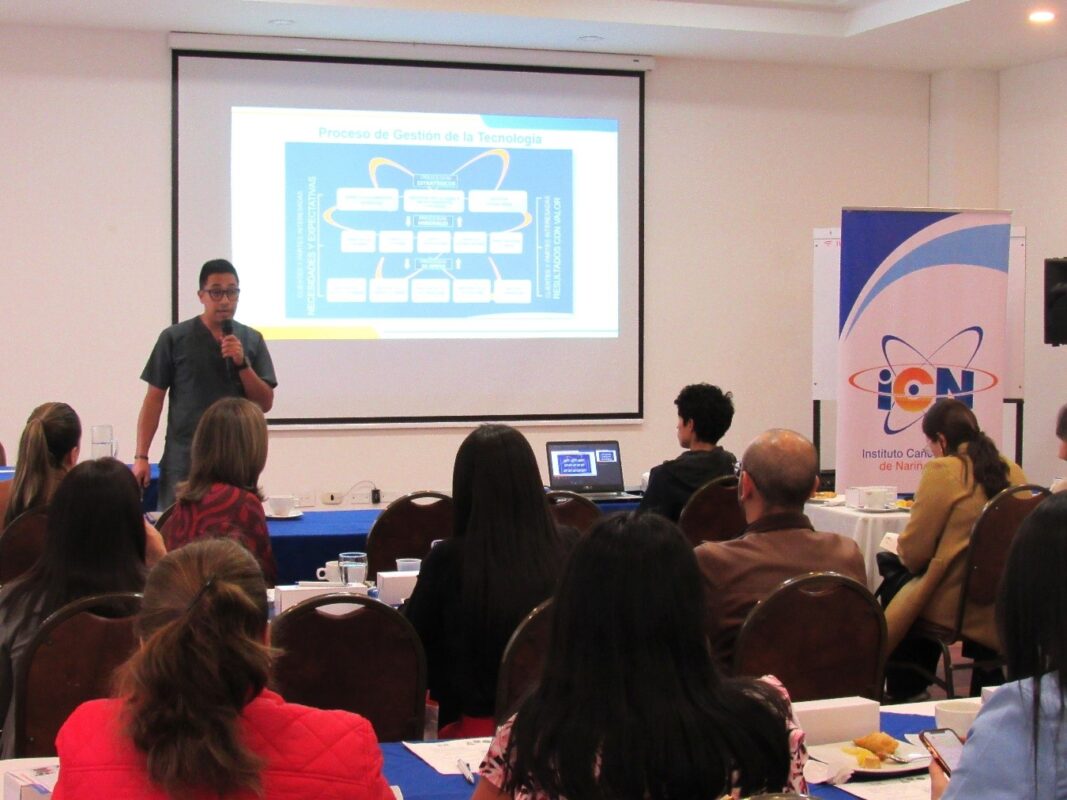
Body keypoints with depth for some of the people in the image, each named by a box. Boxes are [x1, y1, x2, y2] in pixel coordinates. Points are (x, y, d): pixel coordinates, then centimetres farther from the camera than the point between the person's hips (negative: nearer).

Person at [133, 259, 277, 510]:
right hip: (183, 464, -2)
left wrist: (242, 363, -11)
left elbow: (265, 403, 4)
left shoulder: (251, 340, 6)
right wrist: (141, 456, -4)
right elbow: (154, 399, 2)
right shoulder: (175, 338, 1)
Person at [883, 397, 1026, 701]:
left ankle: (903, 697, 29)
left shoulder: (942, 471, -11)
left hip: (958, 607, -7)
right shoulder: (1013, 472, 8)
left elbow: (913, 552, -10)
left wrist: (900, 547, 14)